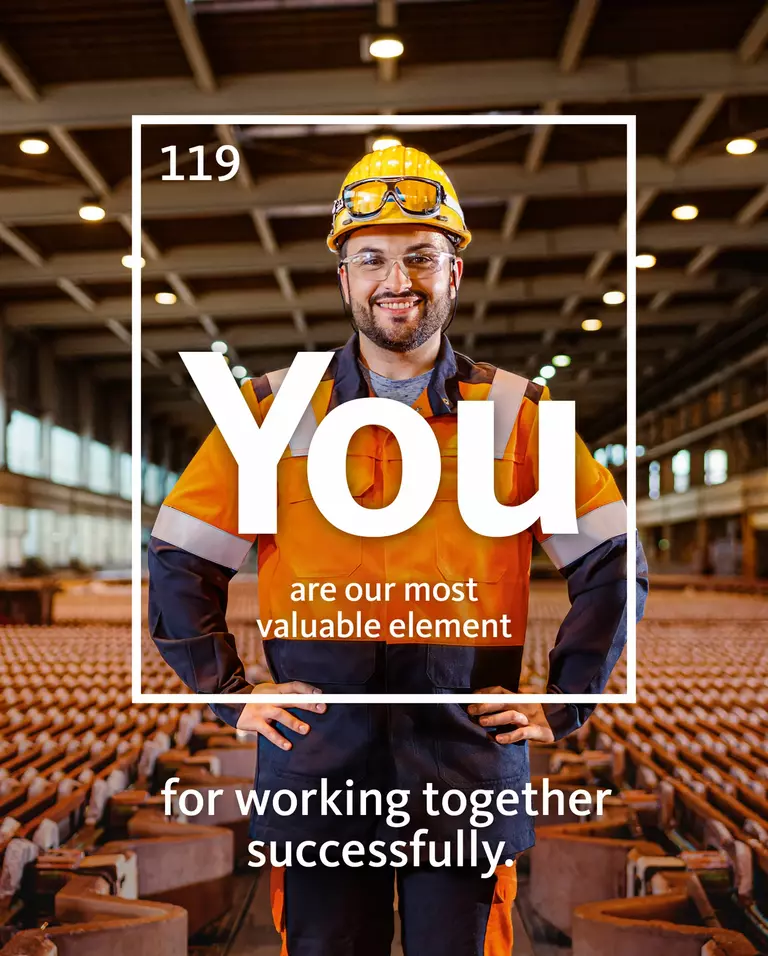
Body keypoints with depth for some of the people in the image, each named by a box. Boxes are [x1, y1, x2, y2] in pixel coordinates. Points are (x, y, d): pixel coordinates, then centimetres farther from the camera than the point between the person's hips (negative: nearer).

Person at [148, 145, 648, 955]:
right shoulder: (272, 411, 3)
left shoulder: (517, 414, 3)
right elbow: (178, 563, 9)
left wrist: (560, 706, 2)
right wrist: (230, 692, 3)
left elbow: (612, 566, 7)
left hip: (467, 773, 0)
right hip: (317, 772, 1)